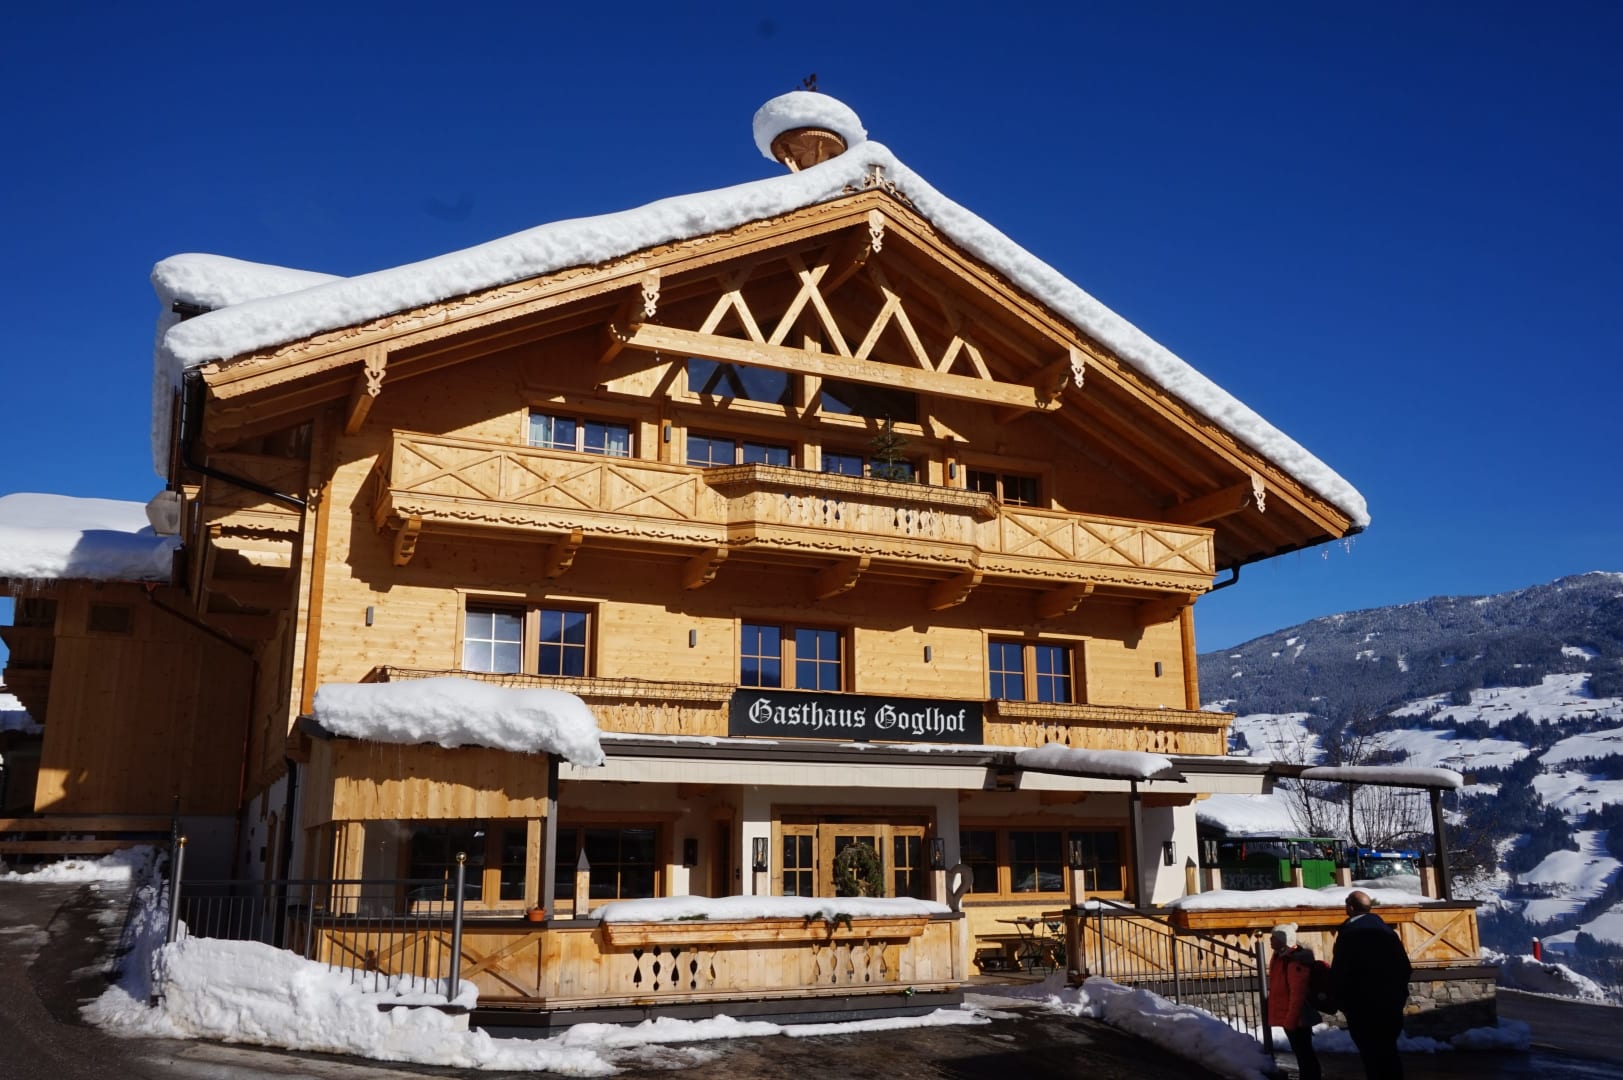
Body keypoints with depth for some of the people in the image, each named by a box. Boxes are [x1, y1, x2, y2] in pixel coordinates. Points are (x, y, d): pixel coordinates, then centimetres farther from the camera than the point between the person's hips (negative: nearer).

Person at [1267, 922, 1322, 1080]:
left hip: (1297, 1018, -10)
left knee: (1304, 1052, -2)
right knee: (1300, 1051, 18)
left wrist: (1291, 1019, -24)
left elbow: (1298, 994, -26)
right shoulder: (1280, 957, 10)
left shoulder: (1296, 961, -23)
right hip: (1289, 1016, 10)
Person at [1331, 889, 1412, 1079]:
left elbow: (1338, 973, -15)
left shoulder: (1348, 933, -14)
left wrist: (1342, 1001, -1)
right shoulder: (1386, 930, 5)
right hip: (1390, 1002, 6)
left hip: (1361, 1006, -6)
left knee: (1372, 1055, 1)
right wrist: (1399, 993, 18)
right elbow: (1404, 966, 8)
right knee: (1388, 1051, 17)